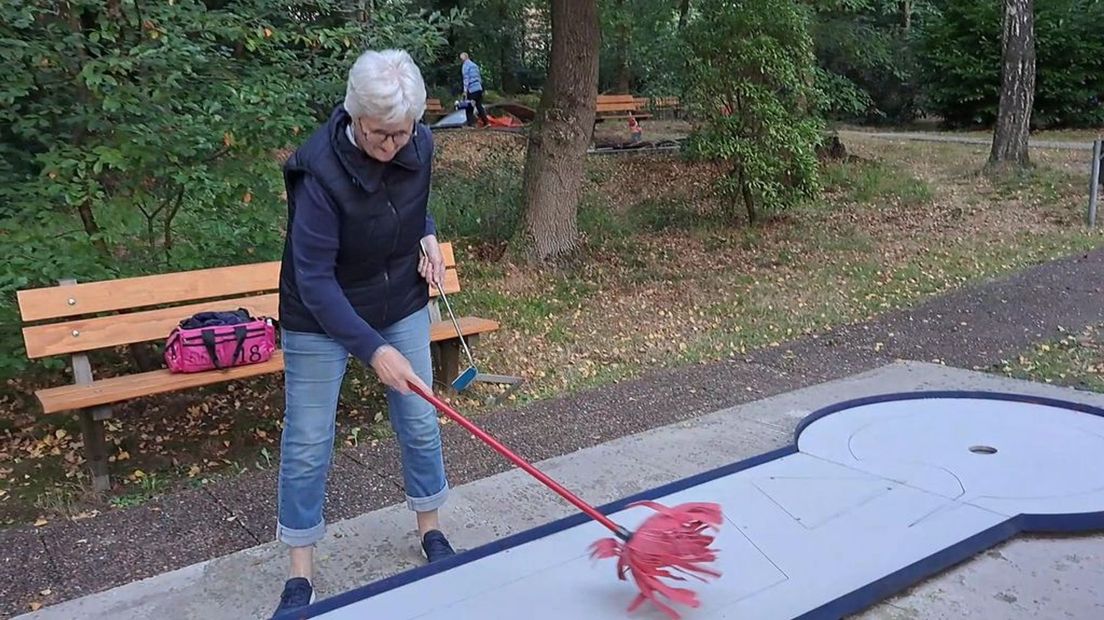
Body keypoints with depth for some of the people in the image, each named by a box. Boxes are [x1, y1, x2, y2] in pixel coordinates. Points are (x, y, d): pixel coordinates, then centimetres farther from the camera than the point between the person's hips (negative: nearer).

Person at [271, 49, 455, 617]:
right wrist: (373, 350, -34)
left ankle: (430, 531, 35)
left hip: (402, 306, 5)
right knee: (307, 443, 3)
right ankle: (300, 574, 22)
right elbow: (314, 279, -28)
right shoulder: (321, 170, -29)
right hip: (321, 320, -4)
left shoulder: (419, 146, -12)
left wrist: (428, 236, -6)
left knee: (420, 424, 11)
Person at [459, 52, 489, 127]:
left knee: (469, 108, -1)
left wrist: (465, 91, -15)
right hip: (479, 88, 8)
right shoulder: (474, 65, 20)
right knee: (479, 106, 13)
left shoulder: (465, 65, -5)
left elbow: (466, 79, -13)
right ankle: (486, 122, 10)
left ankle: (470, 124, -3)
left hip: (472, 89, -8)